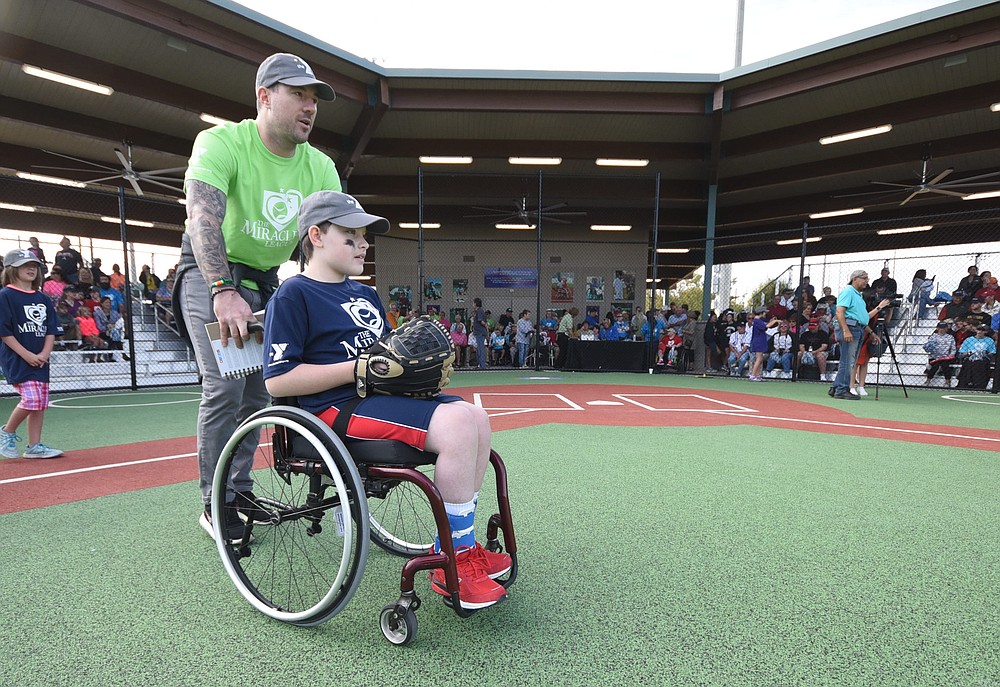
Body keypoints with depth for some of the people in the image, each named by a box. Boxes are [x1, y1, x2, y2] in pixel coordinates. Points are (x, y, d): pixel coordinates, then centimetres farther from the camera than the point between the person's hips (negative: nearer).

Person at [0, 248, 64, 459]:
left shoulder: (43, 298, 13)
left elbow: (51, 330, 10)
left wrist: (44, 354, -4)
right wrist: (26, 354, -16)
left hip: (40, 360, 6)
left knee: (41, 402, 6)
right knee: (31, 398, -16)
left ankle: (34, 446, 14)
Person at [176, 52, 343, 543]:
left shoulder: (320, 168, -6)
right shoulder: (222, 142, -19)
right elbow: (202, 215, -34)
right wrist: (224, 291, -47)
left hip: (265, 280, 5)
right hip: (209, 274, -5)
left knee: (259, 388, 5)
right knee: (225, 385, -16)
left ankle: (241, 488, 22)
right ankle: (215, 504, 1)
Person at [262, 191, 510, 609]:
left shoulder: (365, 294, 23)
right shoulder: (293, 295, -4)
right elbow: (277, 380, -12)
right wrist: (358, 370, -17)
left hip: (385, 396, 9)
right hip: (339, 407, -9)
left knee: (475, 417, -4)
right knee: (457, 426, -25)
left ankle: (459, 547, 6)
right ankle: (452, 568, -12)